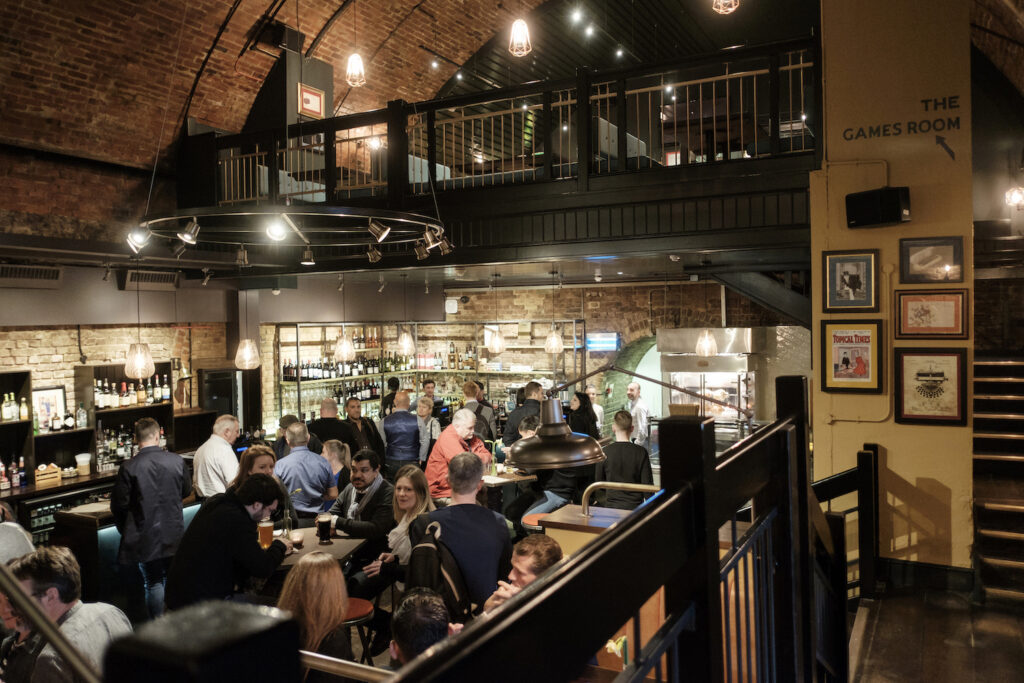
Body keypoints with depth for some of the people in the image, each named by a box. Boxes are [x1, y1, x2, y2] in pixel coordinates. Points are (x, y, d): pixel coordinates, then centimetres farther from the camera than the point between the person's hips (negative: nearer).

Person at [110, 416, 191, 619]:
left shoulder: (129, 467, -14)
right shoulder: (177, 461, -7)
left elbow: (119, 505, -8)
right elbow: (187, 491, 8)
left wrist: (125, 530, 9)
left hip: (146, 538, -2)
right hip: (174, 534, 3)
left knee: (153, 582, 9)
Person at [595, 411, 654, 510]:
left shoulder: (605, 452, -6)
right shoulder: (641, 452, -8)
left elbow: (599, 483, 3)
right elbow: (647, 484, -5)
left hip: (611, 506, 1)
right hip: (634, 506, -1)